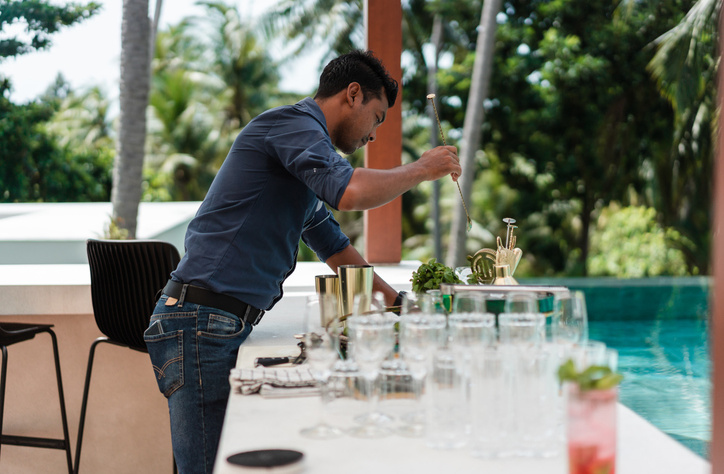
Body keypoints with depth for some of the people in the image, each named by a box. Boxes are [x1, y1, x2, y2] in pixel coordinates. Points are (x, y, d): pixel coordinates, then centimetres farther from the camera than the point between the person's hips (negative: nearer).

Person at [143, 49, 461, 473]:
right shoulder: (292, 123, -8)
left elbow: (335, 248, 36)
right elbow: (351, 192, -25)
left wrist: (399, 303, 37)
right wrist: (422, 170, -8)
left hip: (229, 327, 10)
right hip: (200, 323, -10)